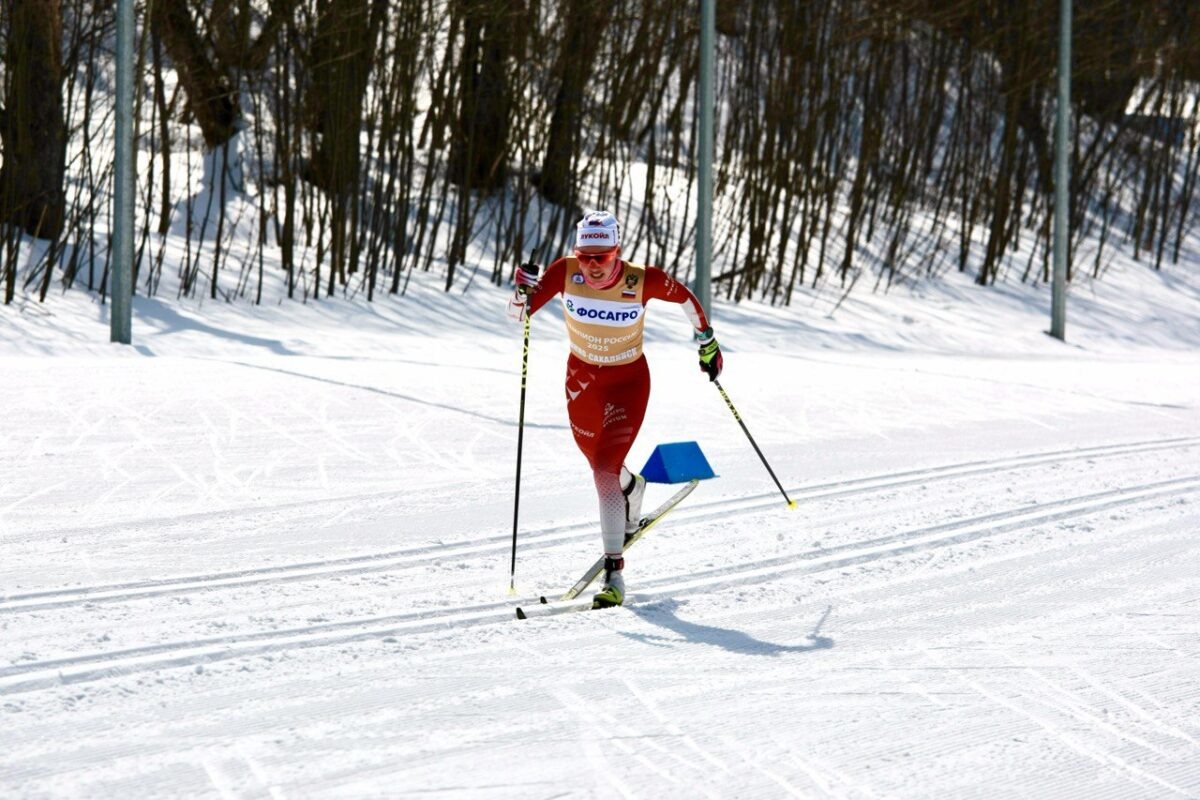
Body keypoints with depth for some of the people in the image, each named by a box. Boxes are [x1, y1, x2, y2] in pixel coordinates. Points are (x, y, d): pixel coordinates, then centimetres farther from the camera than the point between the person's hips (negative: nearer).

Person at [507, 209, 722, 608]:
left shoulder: (642, 280, -25)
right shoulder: (565, 273, -20)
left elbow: (683, 295, -4)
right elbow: (518, 313, -20)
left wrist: (706, 340, 6)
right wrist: (523, 293, -42)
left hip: (628, 380, -4)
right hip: (582, 376, 4)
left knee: (605, 470, -17)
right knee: (599, 462, 22)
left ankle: (613, 574, -17)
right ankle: (631, 489, 60)